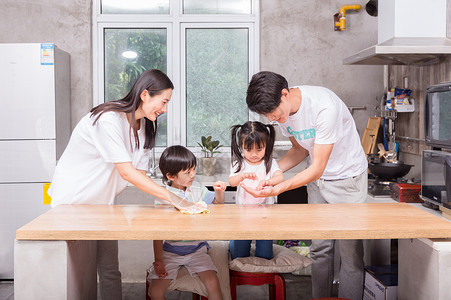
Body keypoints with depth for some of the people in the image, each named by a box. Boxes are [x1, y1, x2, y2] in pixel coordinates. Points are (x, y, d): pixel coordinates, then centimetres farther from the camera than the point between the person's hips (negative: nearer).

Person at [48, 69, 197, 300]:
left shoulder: (144, 126, 2)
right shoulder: (109, 119, -25)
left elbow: (140, 174, -1)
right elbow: (127, 173, -29)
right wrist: (173, 198, -29)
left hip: (102, 202, 7)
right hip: (72, 200, -7)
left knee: (110, 270, 3)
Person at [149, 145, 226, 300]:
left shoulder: (198, 192, 3)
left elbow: (218, 202, 20)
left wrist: (218, 191, -3)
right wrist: (158, 261, -12)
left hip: (197, 249, 2)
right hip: (171, 251, -1)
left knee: (213, 283, -20)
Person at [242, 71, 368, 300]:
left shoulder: (325, 107, -32)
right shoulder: (281, 109, -9)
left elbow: (317, 168, -29)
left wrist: (277, 189, -37)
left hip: (347, 176, -6)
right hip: (317, 179, 6)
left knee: (349, 251, -4)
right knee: (319, 248, 5)